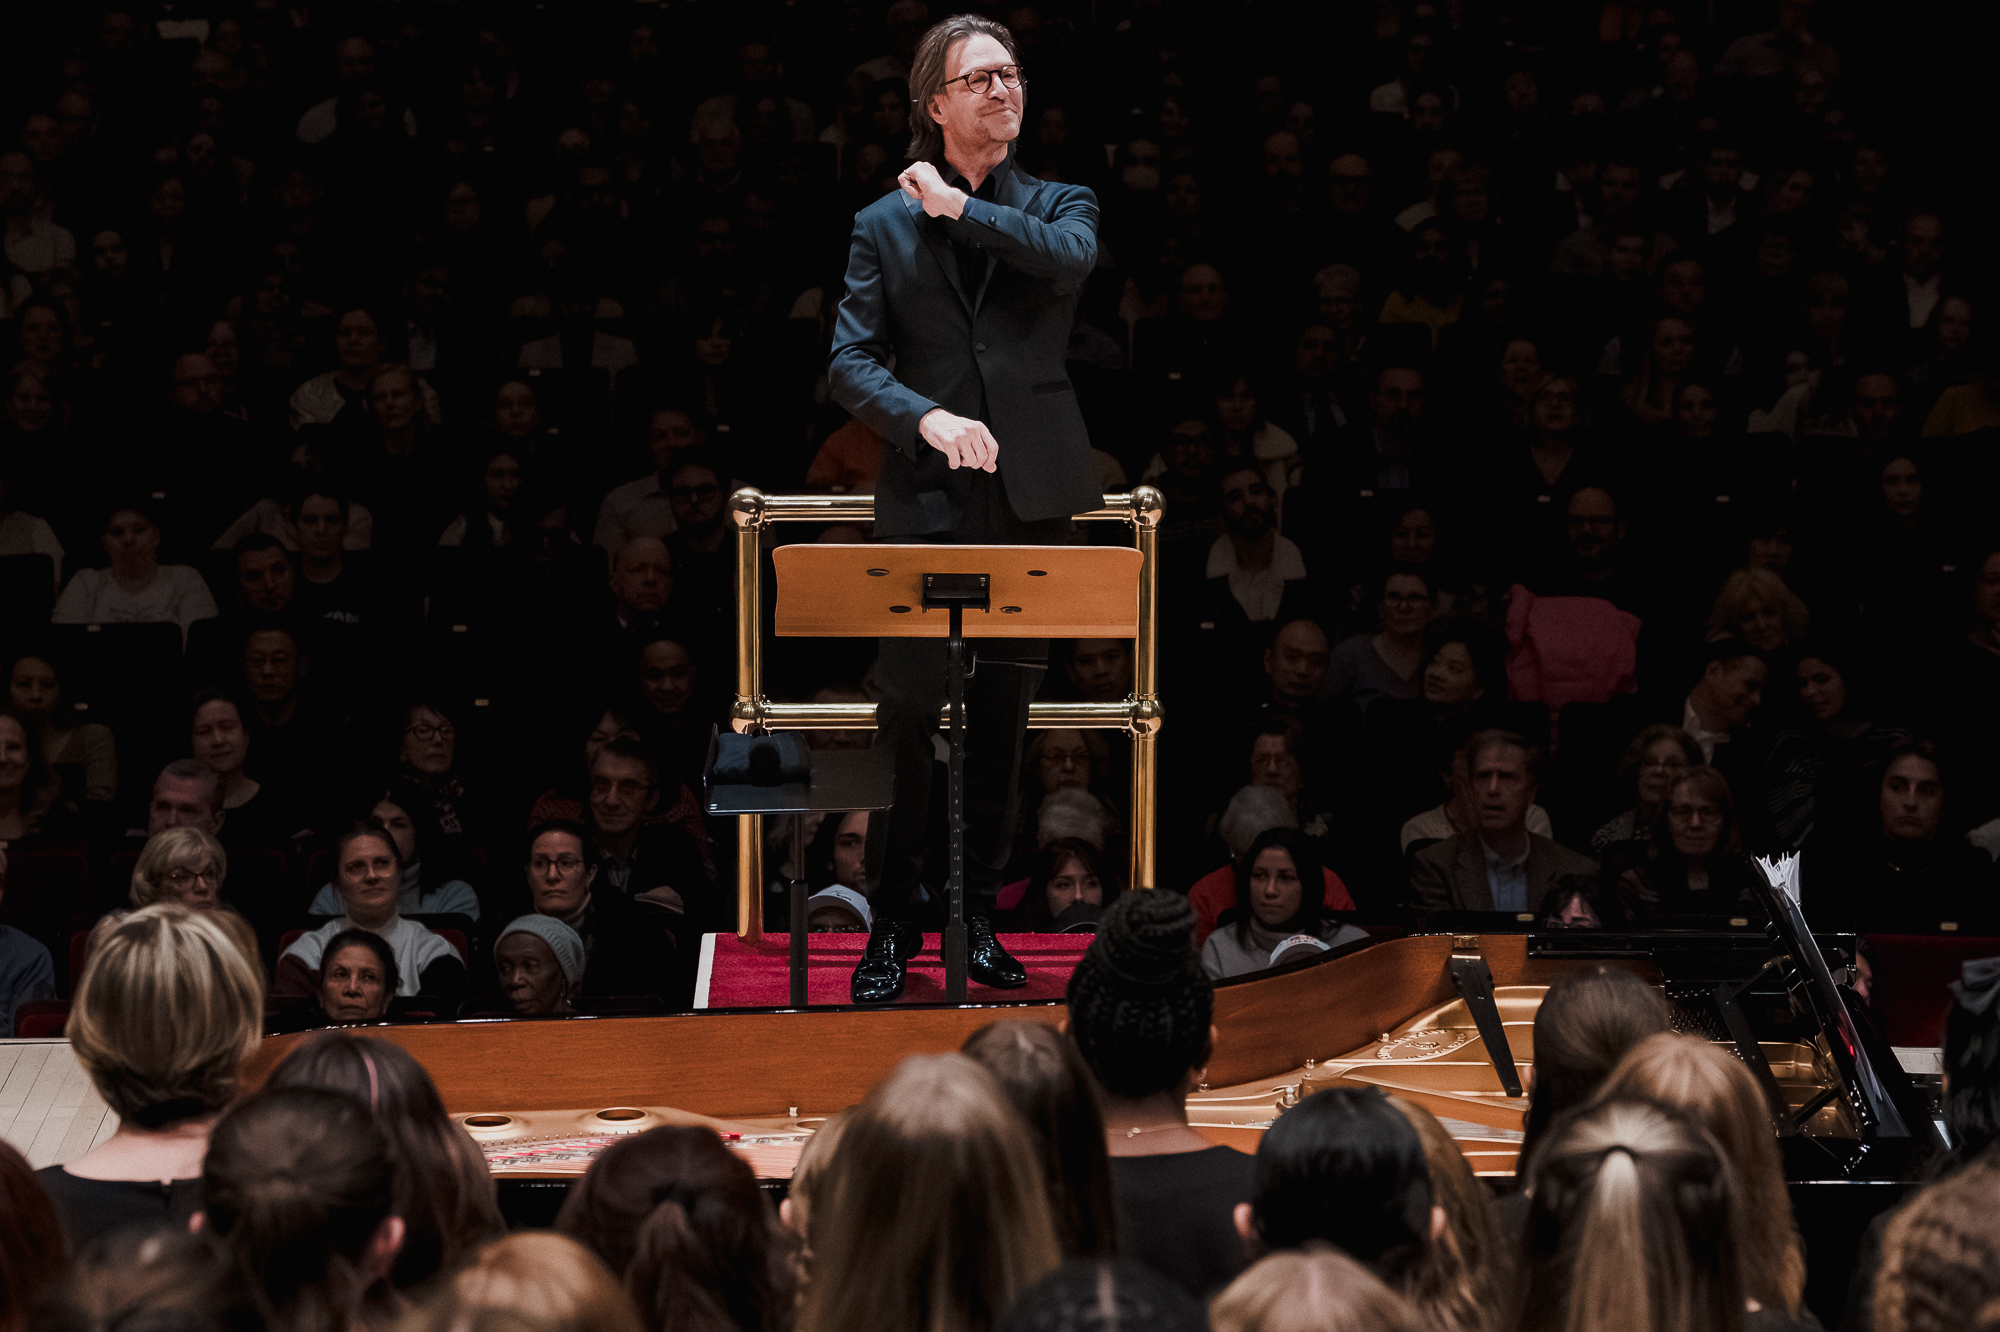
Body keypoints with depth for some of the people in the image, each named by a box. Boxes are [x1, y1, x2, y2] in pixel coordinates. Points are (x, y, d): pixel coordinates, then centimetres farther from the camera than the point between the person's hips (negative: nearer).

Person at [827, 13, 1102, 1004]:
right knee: (910, 711, -6)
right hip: (926, 501, -1)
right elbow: (850, 363, -1)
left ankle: (979, 918, 14)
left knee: (1002, 716, 6)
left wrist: (961, 207, -9)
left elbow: (1071, 260, -15)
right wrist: (928, 418, -18)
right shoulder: (885, 226, 8)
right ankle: (891, 929, 2)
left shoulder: (1057, 207, 11)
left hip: (1033, 497, 2)